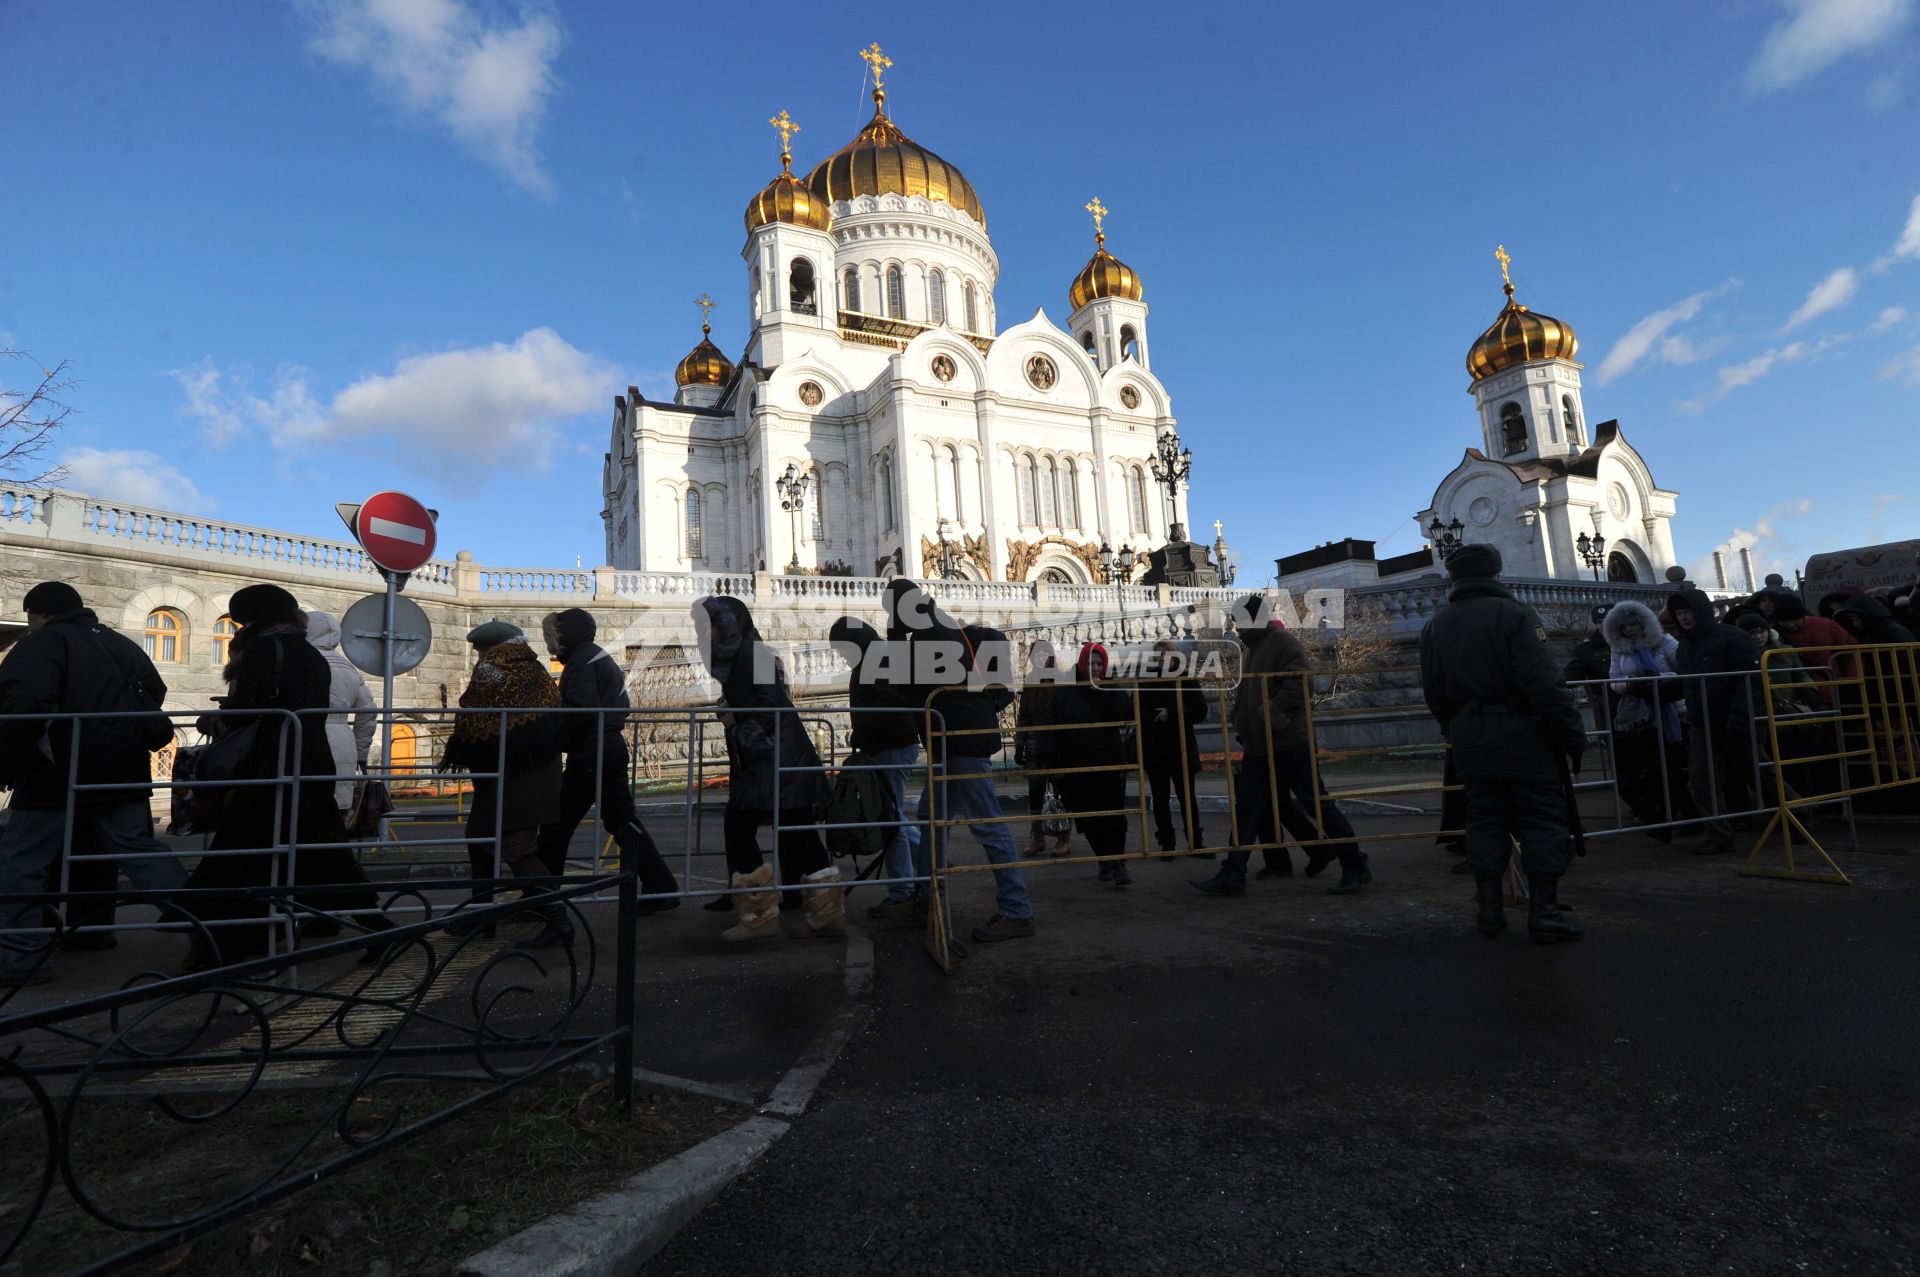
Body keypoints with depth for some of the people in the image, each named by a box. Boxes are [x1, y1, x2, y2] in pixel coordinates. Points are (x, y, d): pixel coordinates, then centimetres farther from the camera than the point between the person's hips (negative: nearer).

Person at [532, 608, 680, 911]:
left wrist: (558, 739, -12)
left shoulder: (581, 660, -10)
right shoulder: (603, 657, 20)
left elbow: (580, 709, -22)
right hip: (613, 747, 9)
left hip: (589, 754, -9)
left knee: (557, 823, 2)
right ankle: (661, 888, 8)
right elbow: (622, 705, 21)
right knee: (623, 820, 10)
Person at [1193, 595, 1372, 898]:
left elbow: (1300, 683, -24)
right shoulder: (1254, 649, 19)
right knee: (1250, 808, 8)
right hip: (1257, 746, 9)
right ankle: (1232, 875, 15)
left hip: (1288, 742, -9)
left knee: (1317, 802, 0)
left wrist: (1272, 715, -23)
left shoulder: (1284, 643, -11)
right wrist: (1237, 717, 12)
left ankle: (1355, 867, 13)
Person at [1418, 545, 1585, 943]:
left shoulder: (1435, 626, 7)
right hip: (1524, 741, -5)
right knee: (1542, 824, 4)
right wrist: (1573, 738, -13)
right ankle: (1544, 913, 7)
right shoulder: (1513, 614, -11)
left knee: (1485, 823, 12)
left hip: (1472, 744, 5)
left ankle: (1490, 910, 16)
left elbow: (1434, 692, 9)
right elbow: (1545, 685, -18)